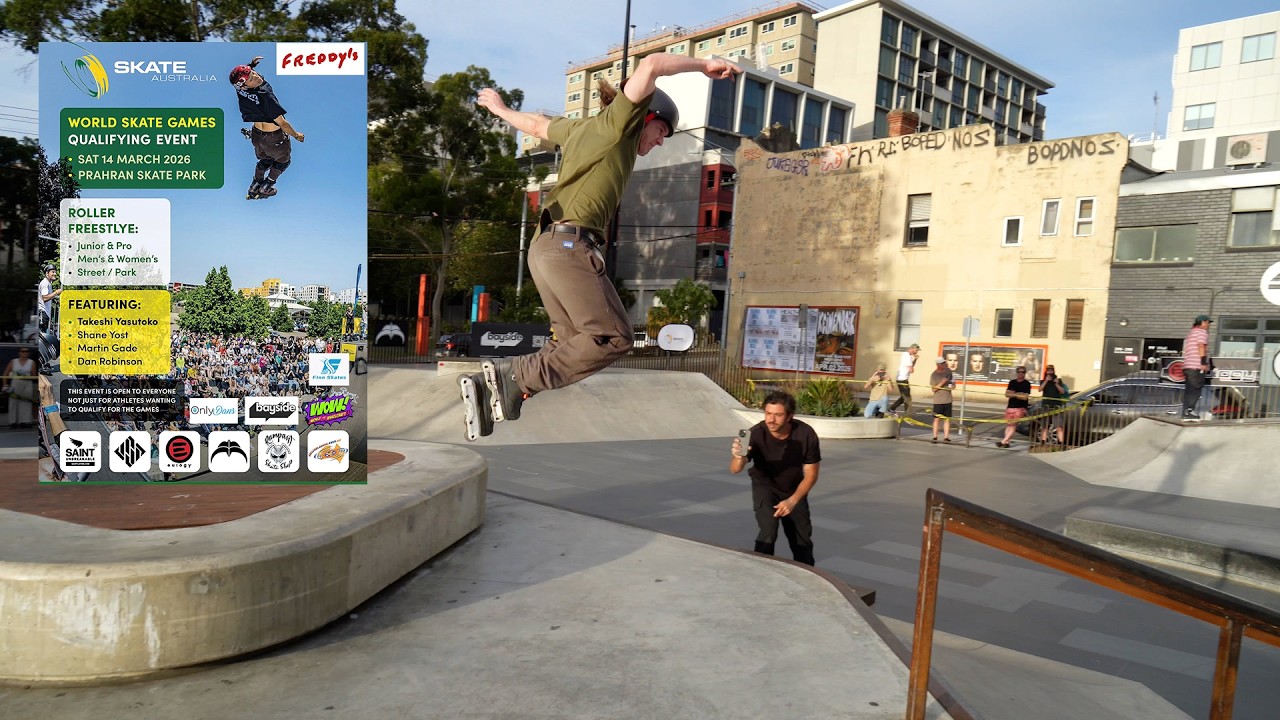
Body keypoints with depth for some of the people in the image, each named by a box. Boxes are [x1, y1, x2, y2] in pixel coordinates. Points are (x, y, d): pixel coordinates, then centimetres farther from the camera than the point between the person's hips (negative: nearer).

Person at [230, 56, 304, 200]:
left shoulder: (240, 92, -14)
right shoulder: (265, 96, -36)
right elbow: (282, 123, -30)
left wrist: (251, 65, -3)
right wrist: (296, 135, -14)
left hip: (256, 133, 6)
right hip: (274, 138, -6)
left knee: (265, 160, 33)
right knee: (283, 161, 26)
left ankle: (254, 187, 40)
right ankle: (266, 188, 32)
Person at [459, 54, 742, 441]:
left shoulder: (581, 128, 24)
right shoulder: (618, 120, 2)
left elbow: (538, 124, 41)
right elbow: (651, 65, -11)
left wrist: (503, 111, 59)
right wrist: (703, 65, 0)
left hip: (547, 246, 10)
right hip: (571, 243, -10)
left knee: (572, 341, 6)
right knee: (613, 337, -11)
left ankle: (492, 381, 1)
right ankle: (517, 375, -12)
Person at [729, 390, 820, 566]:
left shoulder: (806, 434, -28)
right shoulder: (757, 433, -33)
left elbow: (811, 474, -15)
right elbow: (735, 470, -38)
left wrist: (792, 501, -25)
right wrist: (739, 457, -61)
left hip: (794, 490, 2)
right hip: (765, 487, -2)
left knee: (802, 540, 11)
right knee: (768, 531, -24)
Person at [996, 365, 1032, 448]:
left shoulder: (1027, 384, -5)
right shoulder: (1012, 382, 10)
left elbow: (1025, 397, -13)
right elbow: (1007, 394, 4)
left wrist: (1014, 394, -9)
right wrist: (1018, 395, -10)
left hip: (1020, 408, -5)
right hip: (1010, 406, 5)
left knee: (1013, 425, -9)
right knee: (1008, 425, 4)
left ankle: (1003, 441, -15)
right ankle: (1006, 442, 4)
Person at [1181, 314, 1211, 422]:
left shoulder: (1190, 334, 26)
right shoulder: (1202, 332, -1)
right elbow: (1201, 346, -14)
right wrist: (1204, 362, -19)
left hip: (1187, 366, 9)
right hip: (1197, 366, -9)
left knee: (1188, 391, 7)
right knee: (1195, 390, -10)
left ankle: (1185, 413, 4)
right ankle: (1189, 411, -16)